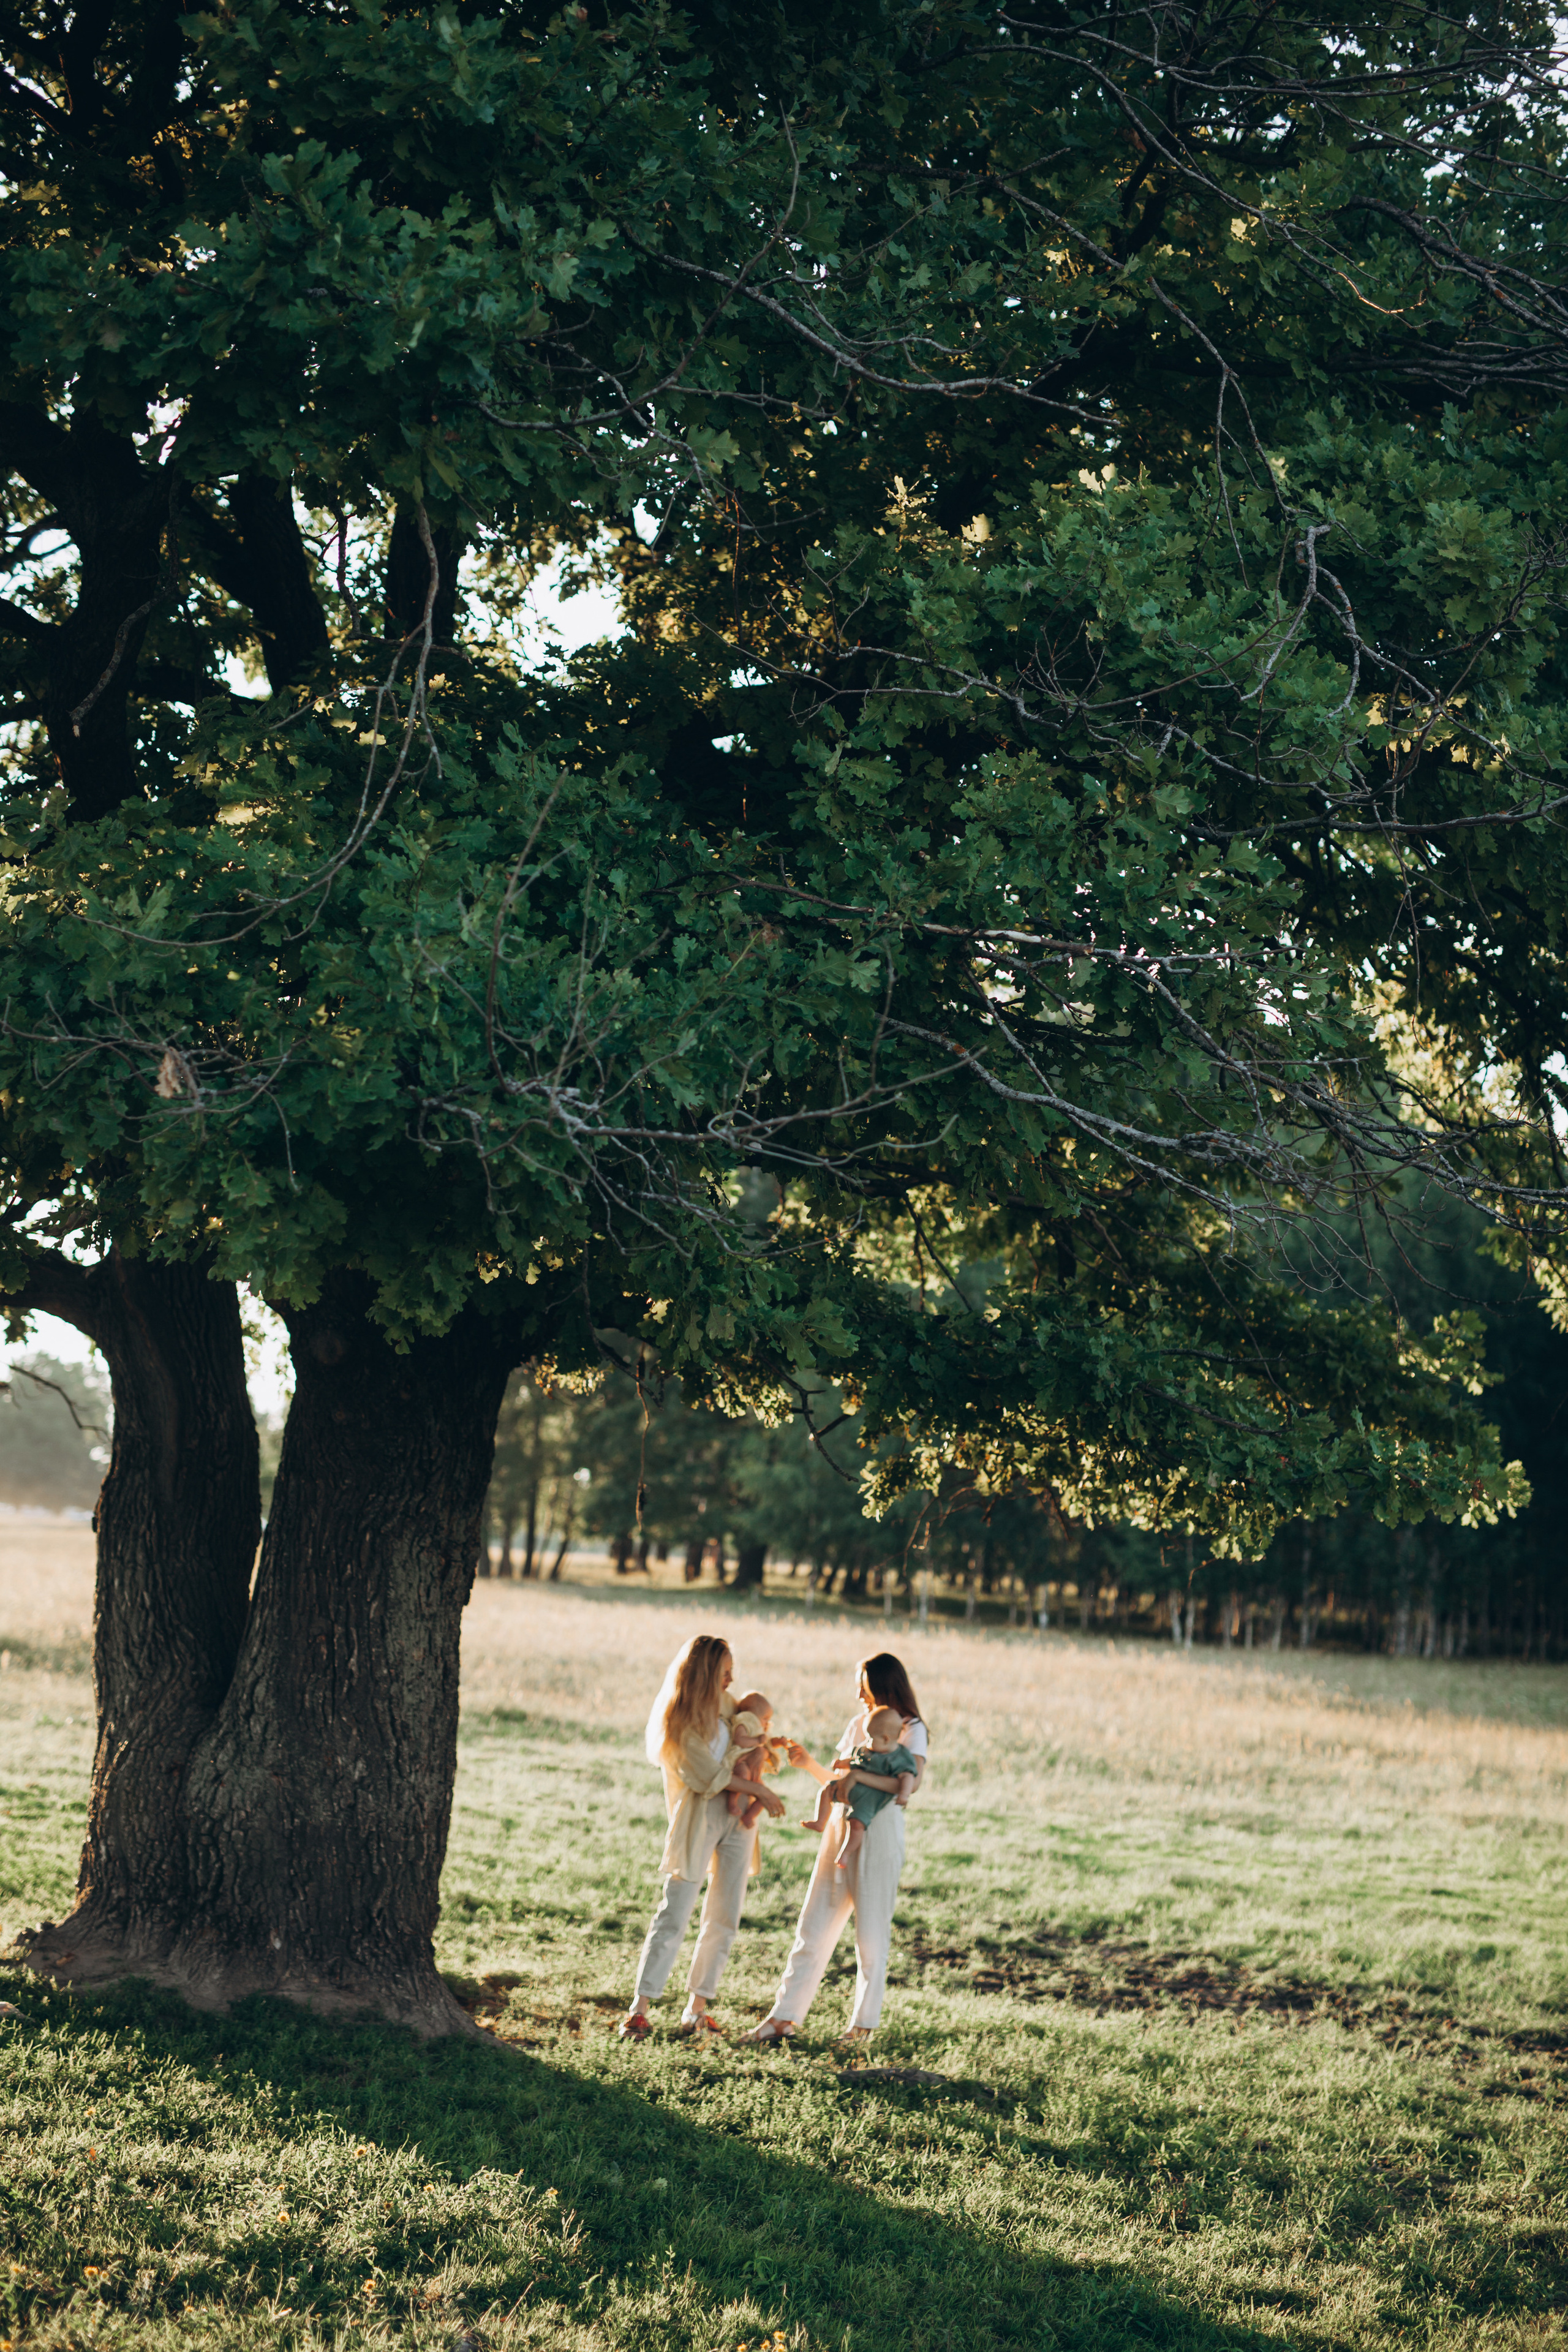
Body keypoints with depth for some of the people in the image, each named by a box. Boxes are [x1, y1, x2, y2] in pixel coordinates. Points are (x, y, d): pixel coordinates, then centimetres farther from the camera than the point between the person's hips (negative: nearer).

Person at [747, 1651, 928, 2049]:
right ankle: (783, 2018, 5)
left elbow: (910, 1781, -21)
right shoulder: (858, 1723, 15)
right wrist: (810, 1765, 6)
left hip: (880, 1836, -6)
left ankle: (864, 2024, 13)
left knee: (871, 1936, 1)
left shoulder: (912, 1730, -4)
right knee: (813, 1928, 4)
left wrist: (859, 1773, -21)